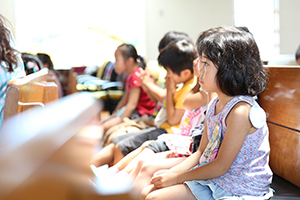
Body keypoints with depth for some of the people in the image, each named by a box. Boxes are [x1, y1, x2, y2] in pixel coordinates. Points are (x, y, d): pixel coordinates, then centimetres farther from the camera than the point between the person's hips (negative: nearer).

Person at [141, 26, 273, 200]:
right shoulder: (214, 105, 7)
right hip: (210, 178, 9)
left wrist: (176, 178, -13)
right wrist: (171, 172, -2)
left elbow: (221, 167, -21)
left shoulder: (240, 110, -23)